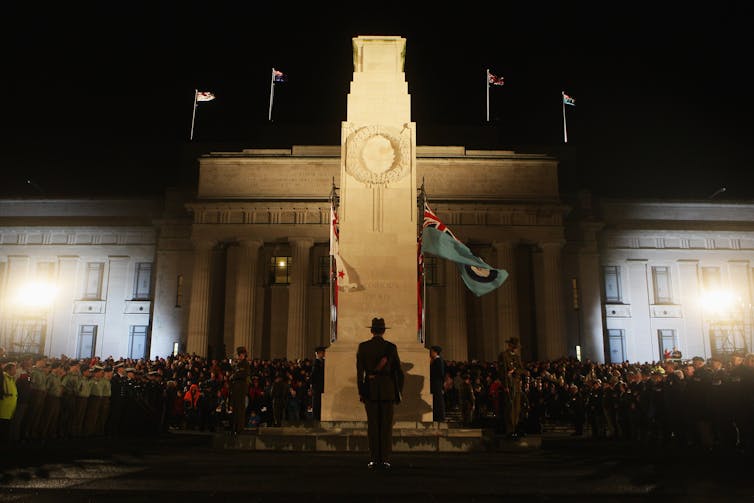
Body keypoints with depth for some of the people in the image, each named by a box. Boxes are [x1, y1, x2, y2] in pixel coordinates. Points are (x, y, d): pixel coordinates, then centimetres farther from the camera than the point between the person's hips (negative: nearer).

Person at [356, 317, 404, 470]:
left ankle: (374, 459, 4)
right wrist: (398, 392, 9)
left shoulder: (362, 346, -1)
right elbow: (398, 371, 1)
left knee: (372, 424, 5)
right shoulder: (391, 347, 0)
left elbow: (360, 371, -3)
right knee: (386, 425, 4)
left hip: (370, 389, 0)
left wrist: (360, 391, 2)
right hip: (388, 389, 0)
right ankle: (385, 459, 3)